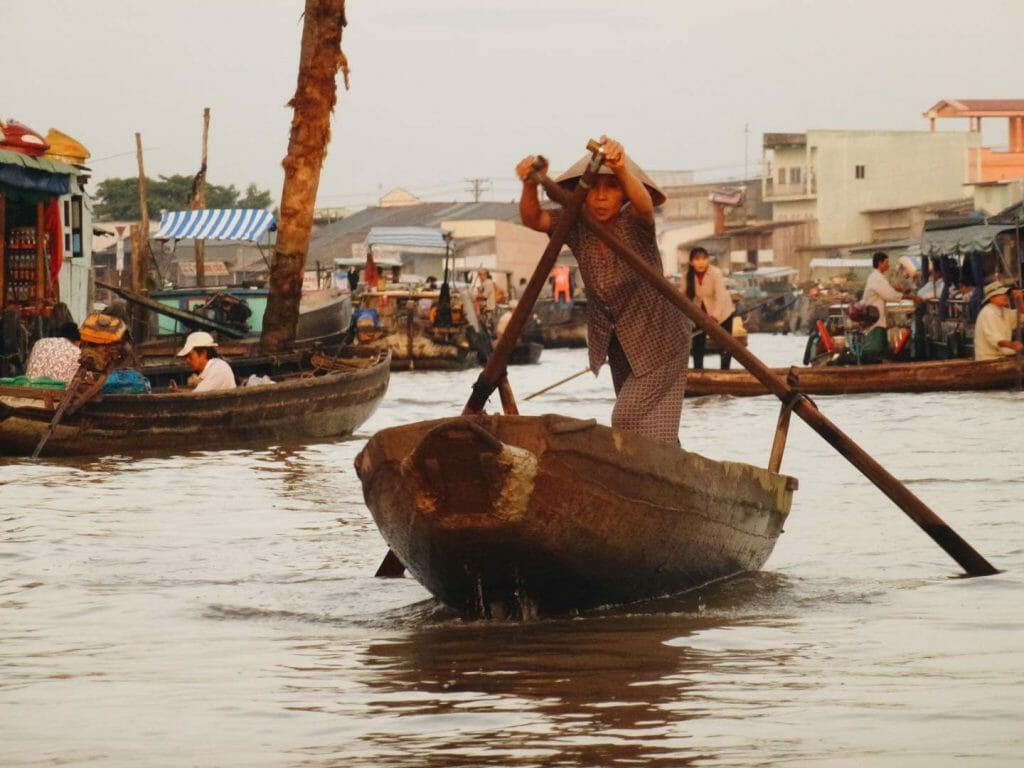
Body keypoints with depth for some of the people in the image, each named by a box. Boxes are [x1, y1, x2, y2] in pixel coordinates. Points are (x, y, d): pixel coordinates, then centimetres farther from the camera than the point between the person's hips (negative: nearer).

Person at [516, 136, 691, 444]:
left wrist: (622, 170, -67)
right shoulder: (577, 227, -10)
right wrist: (531, 185, -47)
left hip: (656, 338, -6)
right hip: (617, 342, 6)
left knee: (632, 418, -15)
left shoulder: (634, 224, -23)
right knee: (629, 417, 14)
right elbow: (532, 219, -25)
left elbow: (643, 204, -46)